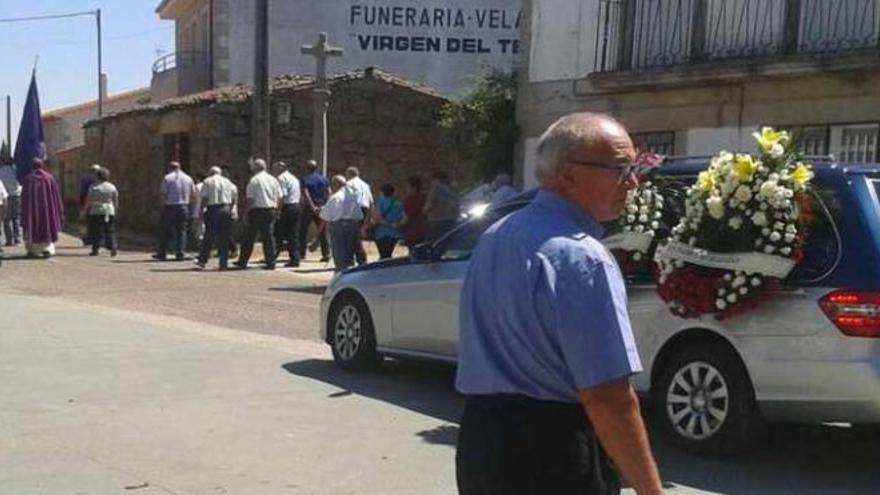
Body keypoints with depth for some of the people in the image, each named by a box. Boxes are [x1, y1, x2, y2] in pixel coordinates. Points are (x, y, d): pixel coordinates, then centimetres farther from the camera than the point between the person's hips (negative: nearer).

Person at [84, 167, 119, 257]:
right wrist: (115, 211, 17)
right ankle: (113, 248, -5)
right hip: (109, 212, 2)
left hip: (96, 212, -2)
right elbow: (116, 202, 7)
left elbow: (89, 201, -4)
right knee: (110, 231, 5)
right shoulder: (112, 187, 4)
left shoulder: (93, 187, -4)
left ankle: (95, 249, 4)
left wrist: (86, 211, 7)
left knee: (95, 231, 3)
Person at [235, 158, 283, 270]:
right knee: (269, 236, 7)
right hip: (271, 210, 5)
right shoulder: (273, 180, 9)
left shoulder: (254, 180, -8)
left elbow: (250, 199, -12)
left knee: (249, 238, 4)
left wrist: (246, 211, -6)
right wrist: (275, 209, 15)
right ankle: (271, 262, 5)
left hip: (257, 211, -5)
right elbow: (279, 197, 9)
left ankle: (242, 262, 11)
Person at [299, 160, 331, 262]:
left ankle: (301, 253, 5)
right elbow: (329, 192, 1)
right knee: (322, 231, 7)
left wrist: (312, 206, -19)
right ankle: (326, 254, 3)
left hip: (309, 208, -3)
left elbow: (306, 194, -18)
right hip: (322, 207, 4)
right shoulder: (323, 178, 6)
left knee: (303, 230, 7)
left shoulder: (305, 179, -6)